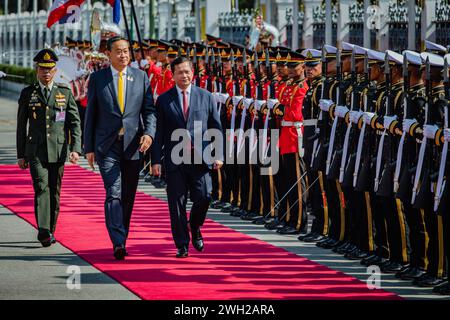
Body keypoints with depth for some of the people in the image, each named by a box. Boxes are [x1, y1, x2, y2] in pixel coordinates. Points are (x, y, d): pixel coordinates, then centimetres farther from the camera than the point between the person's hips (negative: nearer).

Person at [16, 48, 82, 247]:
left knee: (54, 191, 6)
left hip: (58, 150, 1)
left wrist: (75, 149, -7)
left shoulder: (65, 93, 8)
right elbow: (21, 126, 10)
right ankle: (43, 231, -26)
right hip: (35, 151, -1)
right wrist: (21, 155, 7)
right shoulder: (27, 94, 7)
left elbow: (75, 123, 6)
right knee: (41, 187, -16)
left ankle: (50, 232, 18)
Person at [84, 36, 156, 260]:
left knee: (128, 196, 8)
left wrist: (149, 133, -13)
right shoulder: (97, 78, 4)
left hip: (133, 145, 2)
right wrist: (89, 147, 3)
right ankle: (118, 244, -22)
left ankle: (122, 239, 22)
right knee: (113, 194, -14)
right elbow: (90, 114, 6)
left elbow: (149, 109, 6)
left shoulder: (141, 77, 7)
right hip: (107, 146, -2)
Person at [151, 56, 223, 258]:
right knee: (177, 203, 0)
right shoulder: (164, 100, 6)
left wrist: (218, 155, 0)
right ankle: (182, 245, 9)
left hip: (200, 158, 0)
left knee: (203, 197, -9)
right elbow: (158, 132, 4)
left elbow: (216, 128, 9)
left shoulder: (206, 97, 8)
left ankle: (195, 228, 22)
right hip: (175, 159, 0)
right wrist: (156, 160, -3)